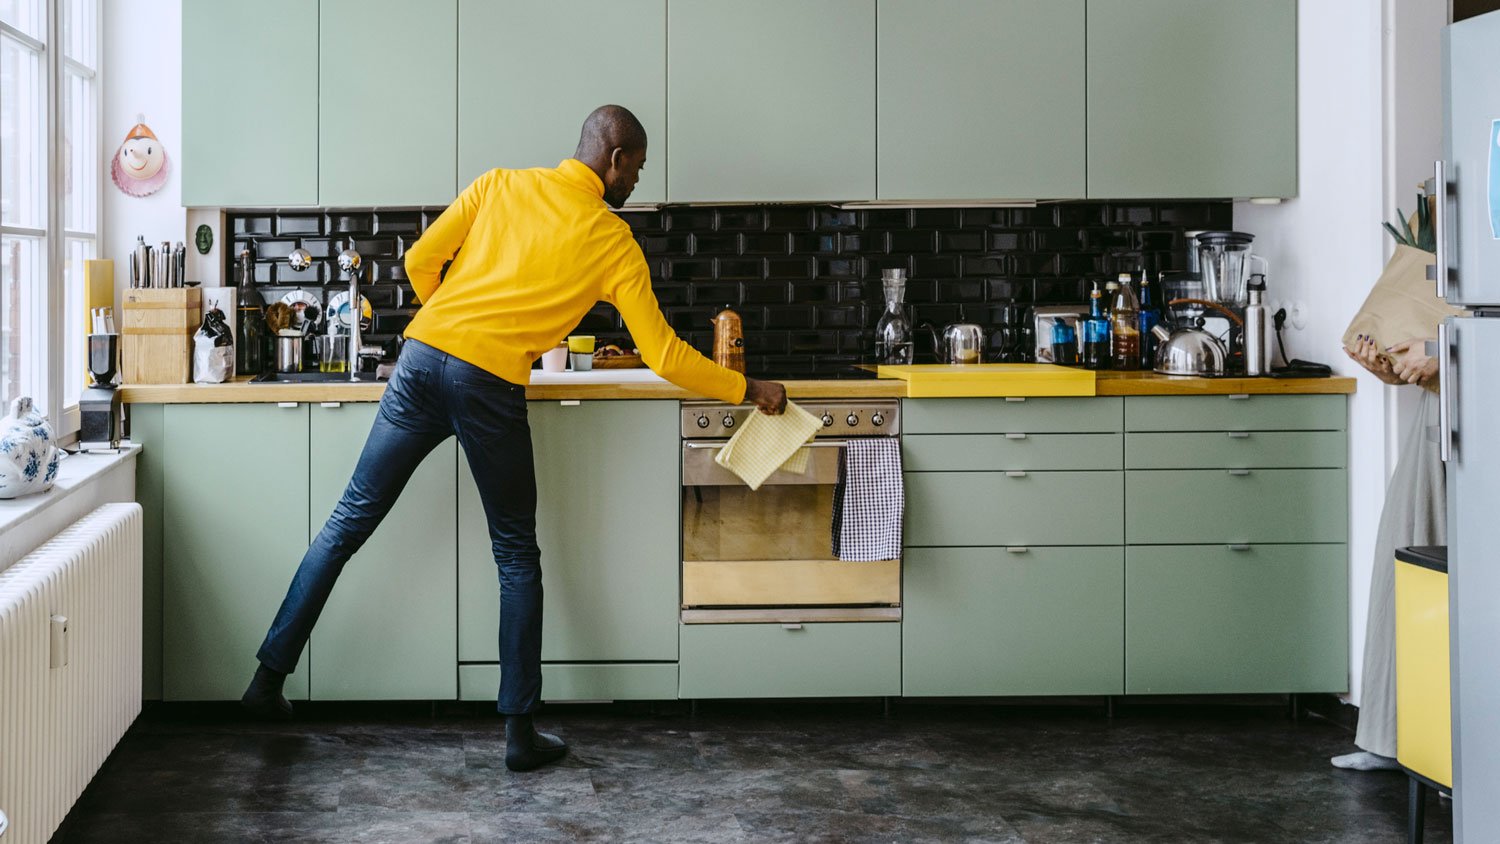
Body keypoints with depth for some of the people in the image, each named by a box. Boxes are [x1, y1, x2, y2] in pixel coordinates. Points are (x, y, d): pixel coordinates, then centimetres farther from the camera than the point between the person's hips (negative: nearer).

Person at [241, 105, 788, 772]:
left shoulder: (500, 185, 15)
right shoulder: (613, 242, 7)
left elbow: (421, 261, 13)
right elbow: (664, 355, 7)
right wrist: (748, 390, 19)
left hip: (422, 357, 4)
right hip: (491, 387, -3)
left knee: (350, 520, 12)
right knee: (517, 557, 10)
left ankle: (269, 678, 17)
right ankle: (519, 730, 10)